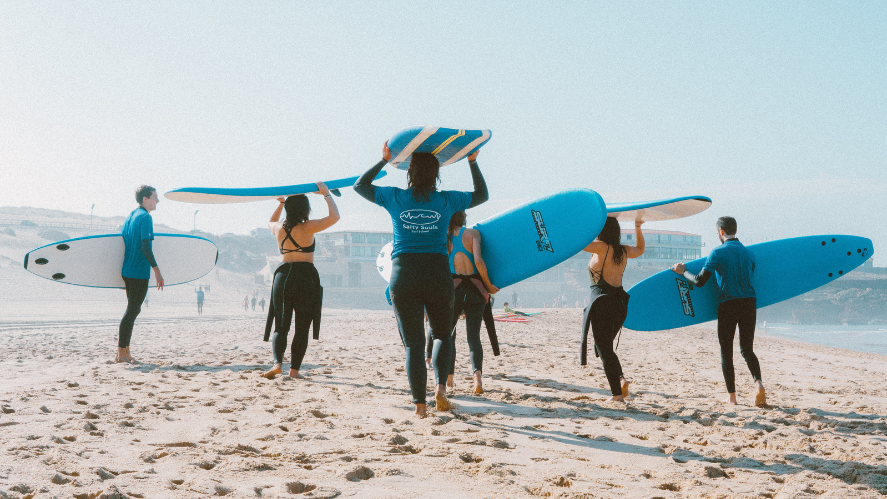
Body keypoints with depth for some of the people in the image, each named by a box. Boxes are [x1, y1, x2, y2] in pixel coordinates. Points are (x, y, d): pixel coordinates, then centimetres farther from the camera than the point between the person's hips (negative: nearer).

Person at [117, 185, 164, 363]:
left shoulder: (130, 216, 16)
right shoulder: (145, 217, -12)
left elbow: (123, 244, 19)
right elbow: (145, 247, -20)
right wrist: (157, 270, -19)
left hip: (127, 271, 9)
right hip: (139, 272, -9)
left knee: (132, 309, 15)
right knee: (132, 310, -6)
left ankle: (125, 351, 17)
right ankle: (121, 353, -4)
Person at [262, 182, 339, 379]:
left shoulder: (278, 228, 7)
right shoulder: (307, 228, -9)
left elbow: (271, 221, 32)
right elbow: (334, 216, -6)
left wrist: (281, 203, 33)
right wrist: (326, 194, 4)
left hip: (283, 274, 4)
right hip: (305, 277, -4)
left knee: (281, 326, 9)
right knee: (302, 328, 4)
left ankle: (277, 363, -11)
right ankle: (294, 369, 3)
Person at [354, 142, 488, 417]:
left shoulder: (395, 198, 2)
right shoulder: (446, 200, 3)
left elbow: (360, 185, 19)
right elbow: (482, 194, 21)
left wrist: (384, 160, 22)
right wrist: (472, 162, 25)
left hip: (403, 275, 0)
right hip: (438, 273, 0)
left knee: (413, 343, 5)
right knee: (442, 334, 19)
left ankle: (419, 403, 1)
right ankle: (441, 386, -2)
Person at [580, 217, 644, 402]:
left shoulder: (601, 247, -9)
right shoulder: (623, 251, 10)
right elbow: (640, 249, 32)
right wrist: (638, 227, 37)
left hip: (602, 302, -7)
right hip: (620, 304, 7)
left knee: (604, 349, 0)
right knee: (606, 347, 22)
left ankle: (617, 393, -5)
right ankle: (621, 379, 1)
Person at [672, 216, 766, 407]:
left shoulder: (717, 253, -7)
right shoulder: (748, 253, 9)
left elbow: (699, 281, -10)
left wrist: (683, 271, 7)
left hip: (728, 305, -4)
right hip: (749, 303, 4)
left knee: (726, 352, 7)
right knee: (747, 349, 14)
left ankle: (732, 396, 8)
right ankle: (759, 383, -10)